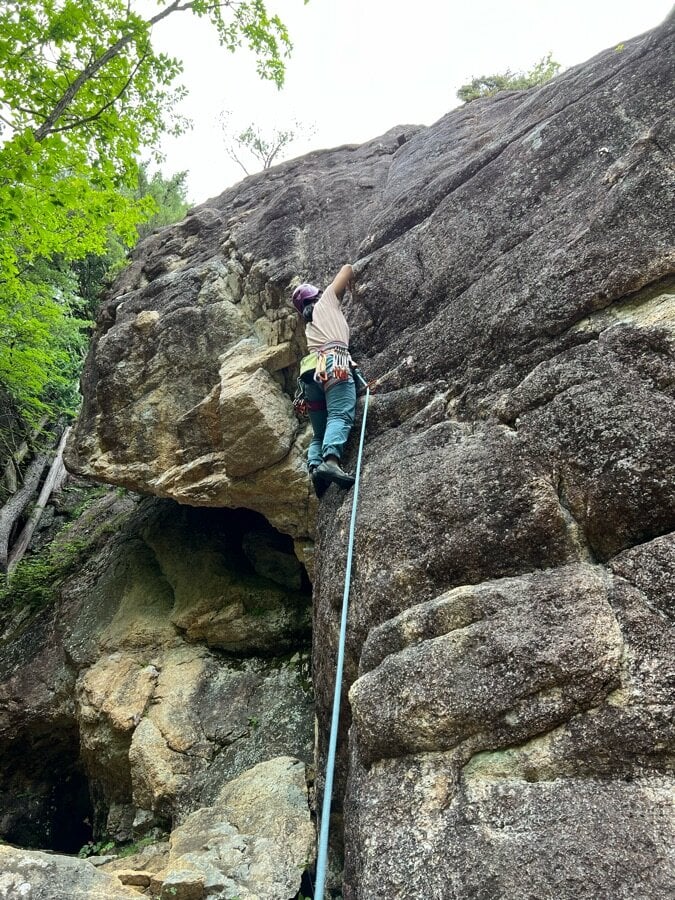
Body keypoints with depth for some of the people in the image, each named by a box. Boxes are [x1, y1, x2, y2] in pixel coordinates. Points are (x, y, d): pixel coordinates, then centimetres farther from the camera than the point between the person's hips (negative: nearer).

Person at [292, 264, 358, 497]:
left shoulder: (309, 326, 37)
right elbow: (347, 269, 32)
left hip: (310, 373, 6)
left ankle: (314, 466, -22)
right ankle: (331, 460, -48)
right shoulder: (326, 301, 25)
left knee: (319, 432, 5)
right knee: (341, 416, -25)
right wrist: (351, 284, 51)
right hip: (333, 363, -6)